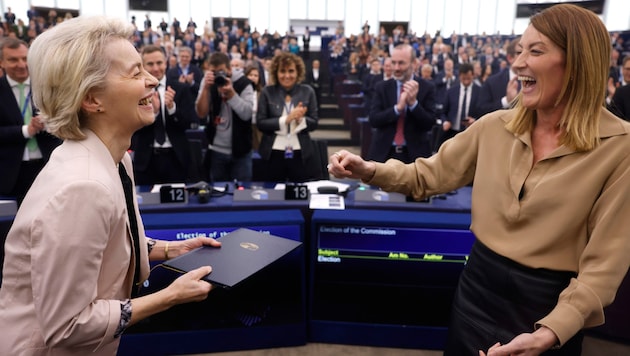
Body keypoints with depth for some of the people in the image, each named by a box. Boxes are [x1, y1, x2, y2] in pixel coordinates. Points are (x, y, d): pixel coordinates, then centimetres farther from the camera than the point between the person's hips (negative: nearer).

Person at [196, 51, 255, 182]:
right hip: (216, 150, 3)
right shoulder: (208, 82, 2)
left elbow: (247, 114, -18)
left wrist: (231, 94, -27)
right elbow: (201, 113, -7)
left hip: (240, 151, -3)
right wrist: (206, 88, -18)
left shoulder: (243, 83, -8)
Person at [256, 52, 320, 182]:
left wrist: (301, 119, -18)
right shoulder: (267, 92, -1)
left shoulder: (307, 91, 3)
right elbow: (260, 123, -6)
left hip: (302, 154, 1)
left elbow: (314, 123, 3)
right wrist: (286, 119, -17)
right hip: (273, 154, 0)